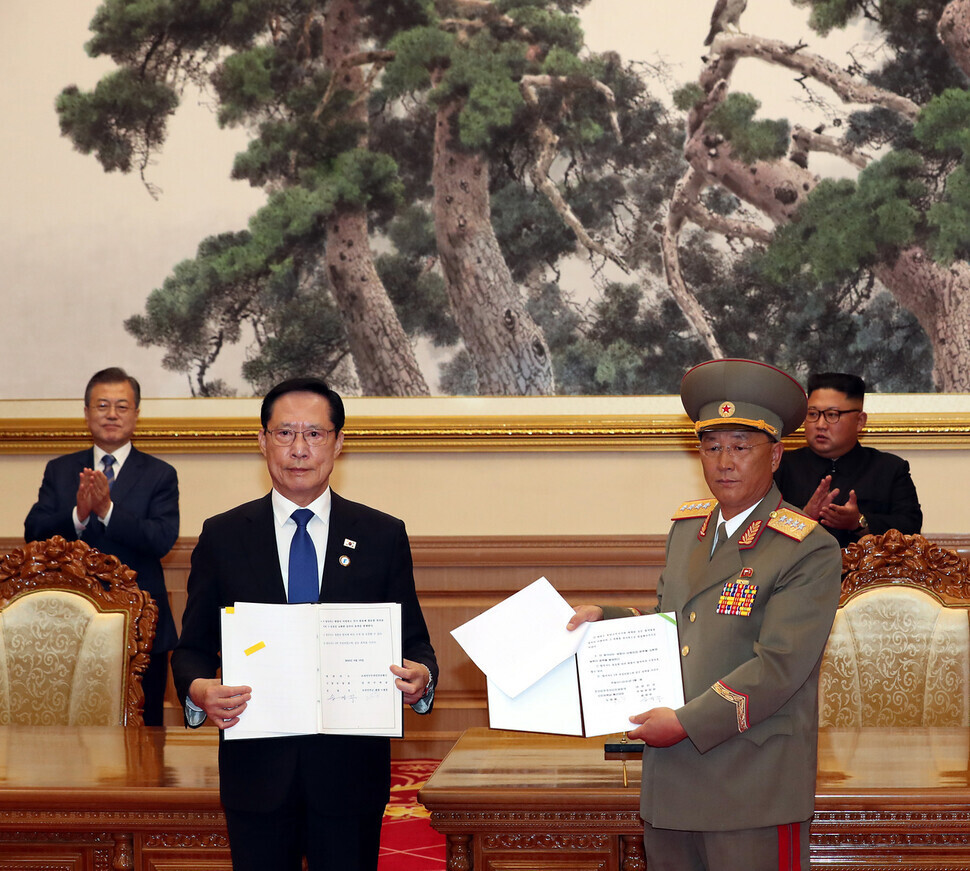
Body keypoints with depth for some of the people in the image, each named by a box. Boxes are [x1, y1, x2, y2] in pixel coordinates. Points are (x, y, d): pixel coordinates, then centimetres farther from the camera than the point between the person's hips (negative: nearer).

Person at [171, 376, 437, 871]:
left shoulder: (384, 537, 6)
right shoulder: (222, 537, 6)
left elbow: (413, 641, 7)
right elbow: (192, 647, 7)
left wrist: (421, 678, -16)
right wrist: (198, 690, -15)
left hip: (350, 773, 0)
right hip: (256, 770, 0)